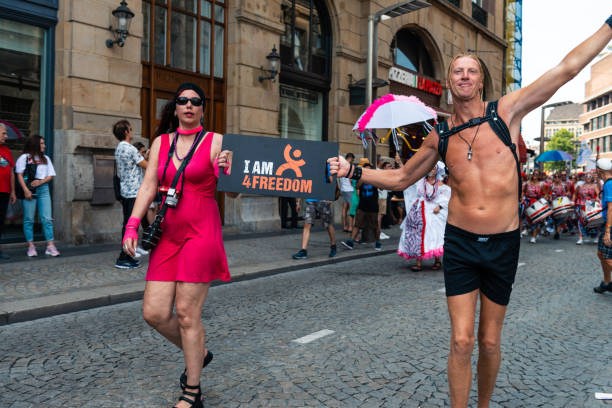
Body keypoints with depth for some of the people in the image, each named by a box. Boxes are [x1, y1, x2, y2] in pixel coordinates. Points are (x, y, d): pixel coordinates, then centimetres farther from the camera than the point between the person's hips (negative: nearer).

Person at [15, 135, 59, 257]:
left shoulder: (46, 158, 20)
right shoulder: (24, 157, 7)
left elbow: (51, 175, 14)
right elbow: (19, 175, -1)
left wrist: (41, 181, -6)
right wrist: (25, 190, -13)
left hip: (43, 189, 3)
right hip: (29, 189, -3)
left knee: (47, 218, -5)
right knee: (29, 219, -1)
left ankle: (50, 246, -7)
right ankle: (31, 246, 3)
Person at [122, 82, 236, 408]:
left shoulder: (216, 142, 0)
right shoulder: (161, 142, 12)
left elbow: (232, 193, -2)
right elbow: (148, 187, 9)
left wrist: (225, 170, -23)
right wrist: (132, 225, -1)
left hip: (201, 233, -4)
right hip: (168, 234, 5)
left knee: (186, 313, -3)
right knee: (154, 312, 1)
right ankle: (198, 353, 30)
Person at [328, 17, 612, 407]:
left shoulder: (506, 112, -1)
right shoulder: (440, 136, 5)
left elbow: (568, 68, 1)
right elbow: (401, 177, 15)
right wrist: (354, 171, 5)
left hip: (503, 244, 0)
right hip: (460, 244, 1)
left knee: (490, 343, 12)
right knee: (461, 342, -2)